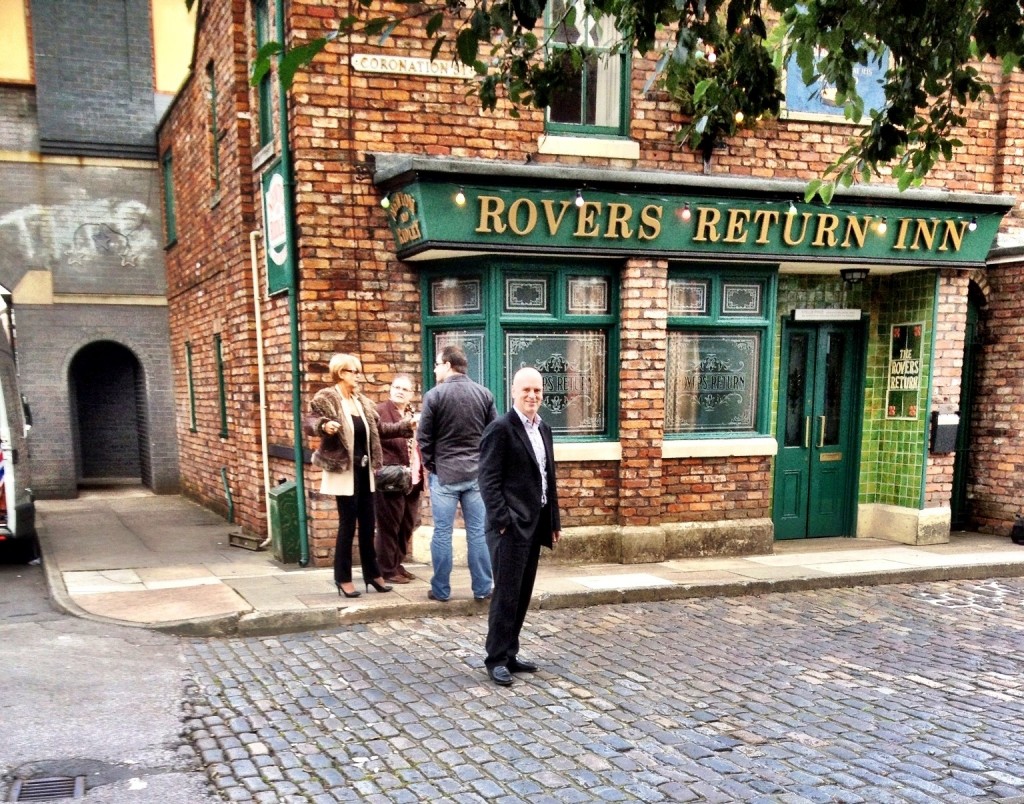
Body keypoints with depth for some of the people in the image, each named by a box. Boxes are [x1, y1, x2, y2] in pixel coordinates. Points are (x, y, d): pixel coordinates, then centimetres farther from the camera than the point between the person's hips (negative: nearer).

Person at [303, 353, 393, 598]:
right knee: (348, 524, -2)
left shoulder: (362, 402, 11)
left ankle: (372, 573, 23)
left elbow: (375, 429, 21)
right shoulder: (326, 399, -9)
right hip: (344, 472, -7)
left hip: (364, 471, 7)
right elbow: (308, 423, -18)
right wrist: (324, 426, -38)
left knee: (368, 524, 12)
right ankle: (343, 578, 9)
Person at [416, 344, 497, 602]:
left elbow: (424, 437, -5)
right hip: (477, 473, 3)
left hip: (444, 474, -3)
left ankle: (440, 590, 10)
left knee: (442, 533, 4)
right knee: (478, 532, 7)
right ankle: (482, 588, 12)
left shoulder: (434, 395, -7)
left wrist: (431, 465, 8)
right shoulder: (484, 394, 3)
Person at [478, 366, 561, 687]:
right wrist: (502, 521, -18)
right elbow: (488, 480, -14)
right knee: (506, 593, -3)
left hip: (535, 524, 8)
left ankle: (510, 653, 22)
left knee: (523, 593, 12)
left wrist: (554, 522, 15)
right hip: (511, 525, -8)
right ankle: (496, 659, 8)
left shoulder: (543, 429, 14)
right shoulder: (500, 429, -10)